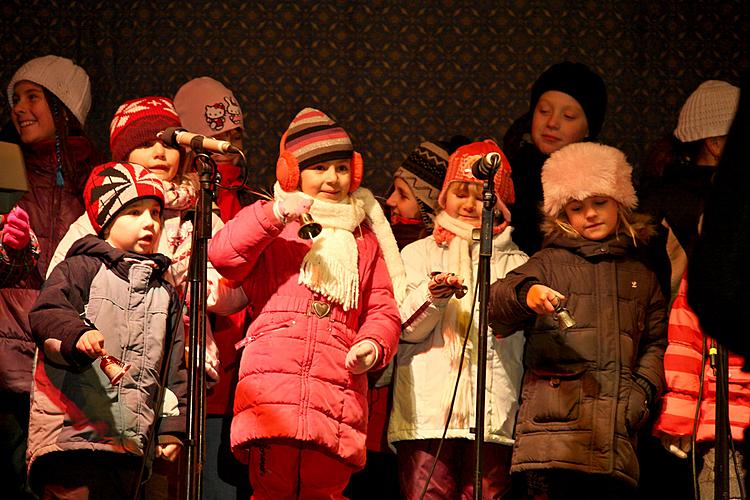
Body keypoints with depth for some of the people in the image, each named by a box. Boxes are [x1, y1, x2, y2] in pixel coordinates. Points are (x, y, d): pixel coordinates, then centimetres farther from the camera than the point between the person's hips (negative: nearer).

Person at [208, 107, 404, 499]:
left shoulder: (364, 239, 29)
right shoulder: (268, 224, 19)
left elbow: (383, 309, 22)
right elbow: (221, 256, -1)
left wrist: (373, 345, -1)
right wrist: (274, 216, -14)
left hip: (337, 390, 3)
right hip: (272, 379, -3)